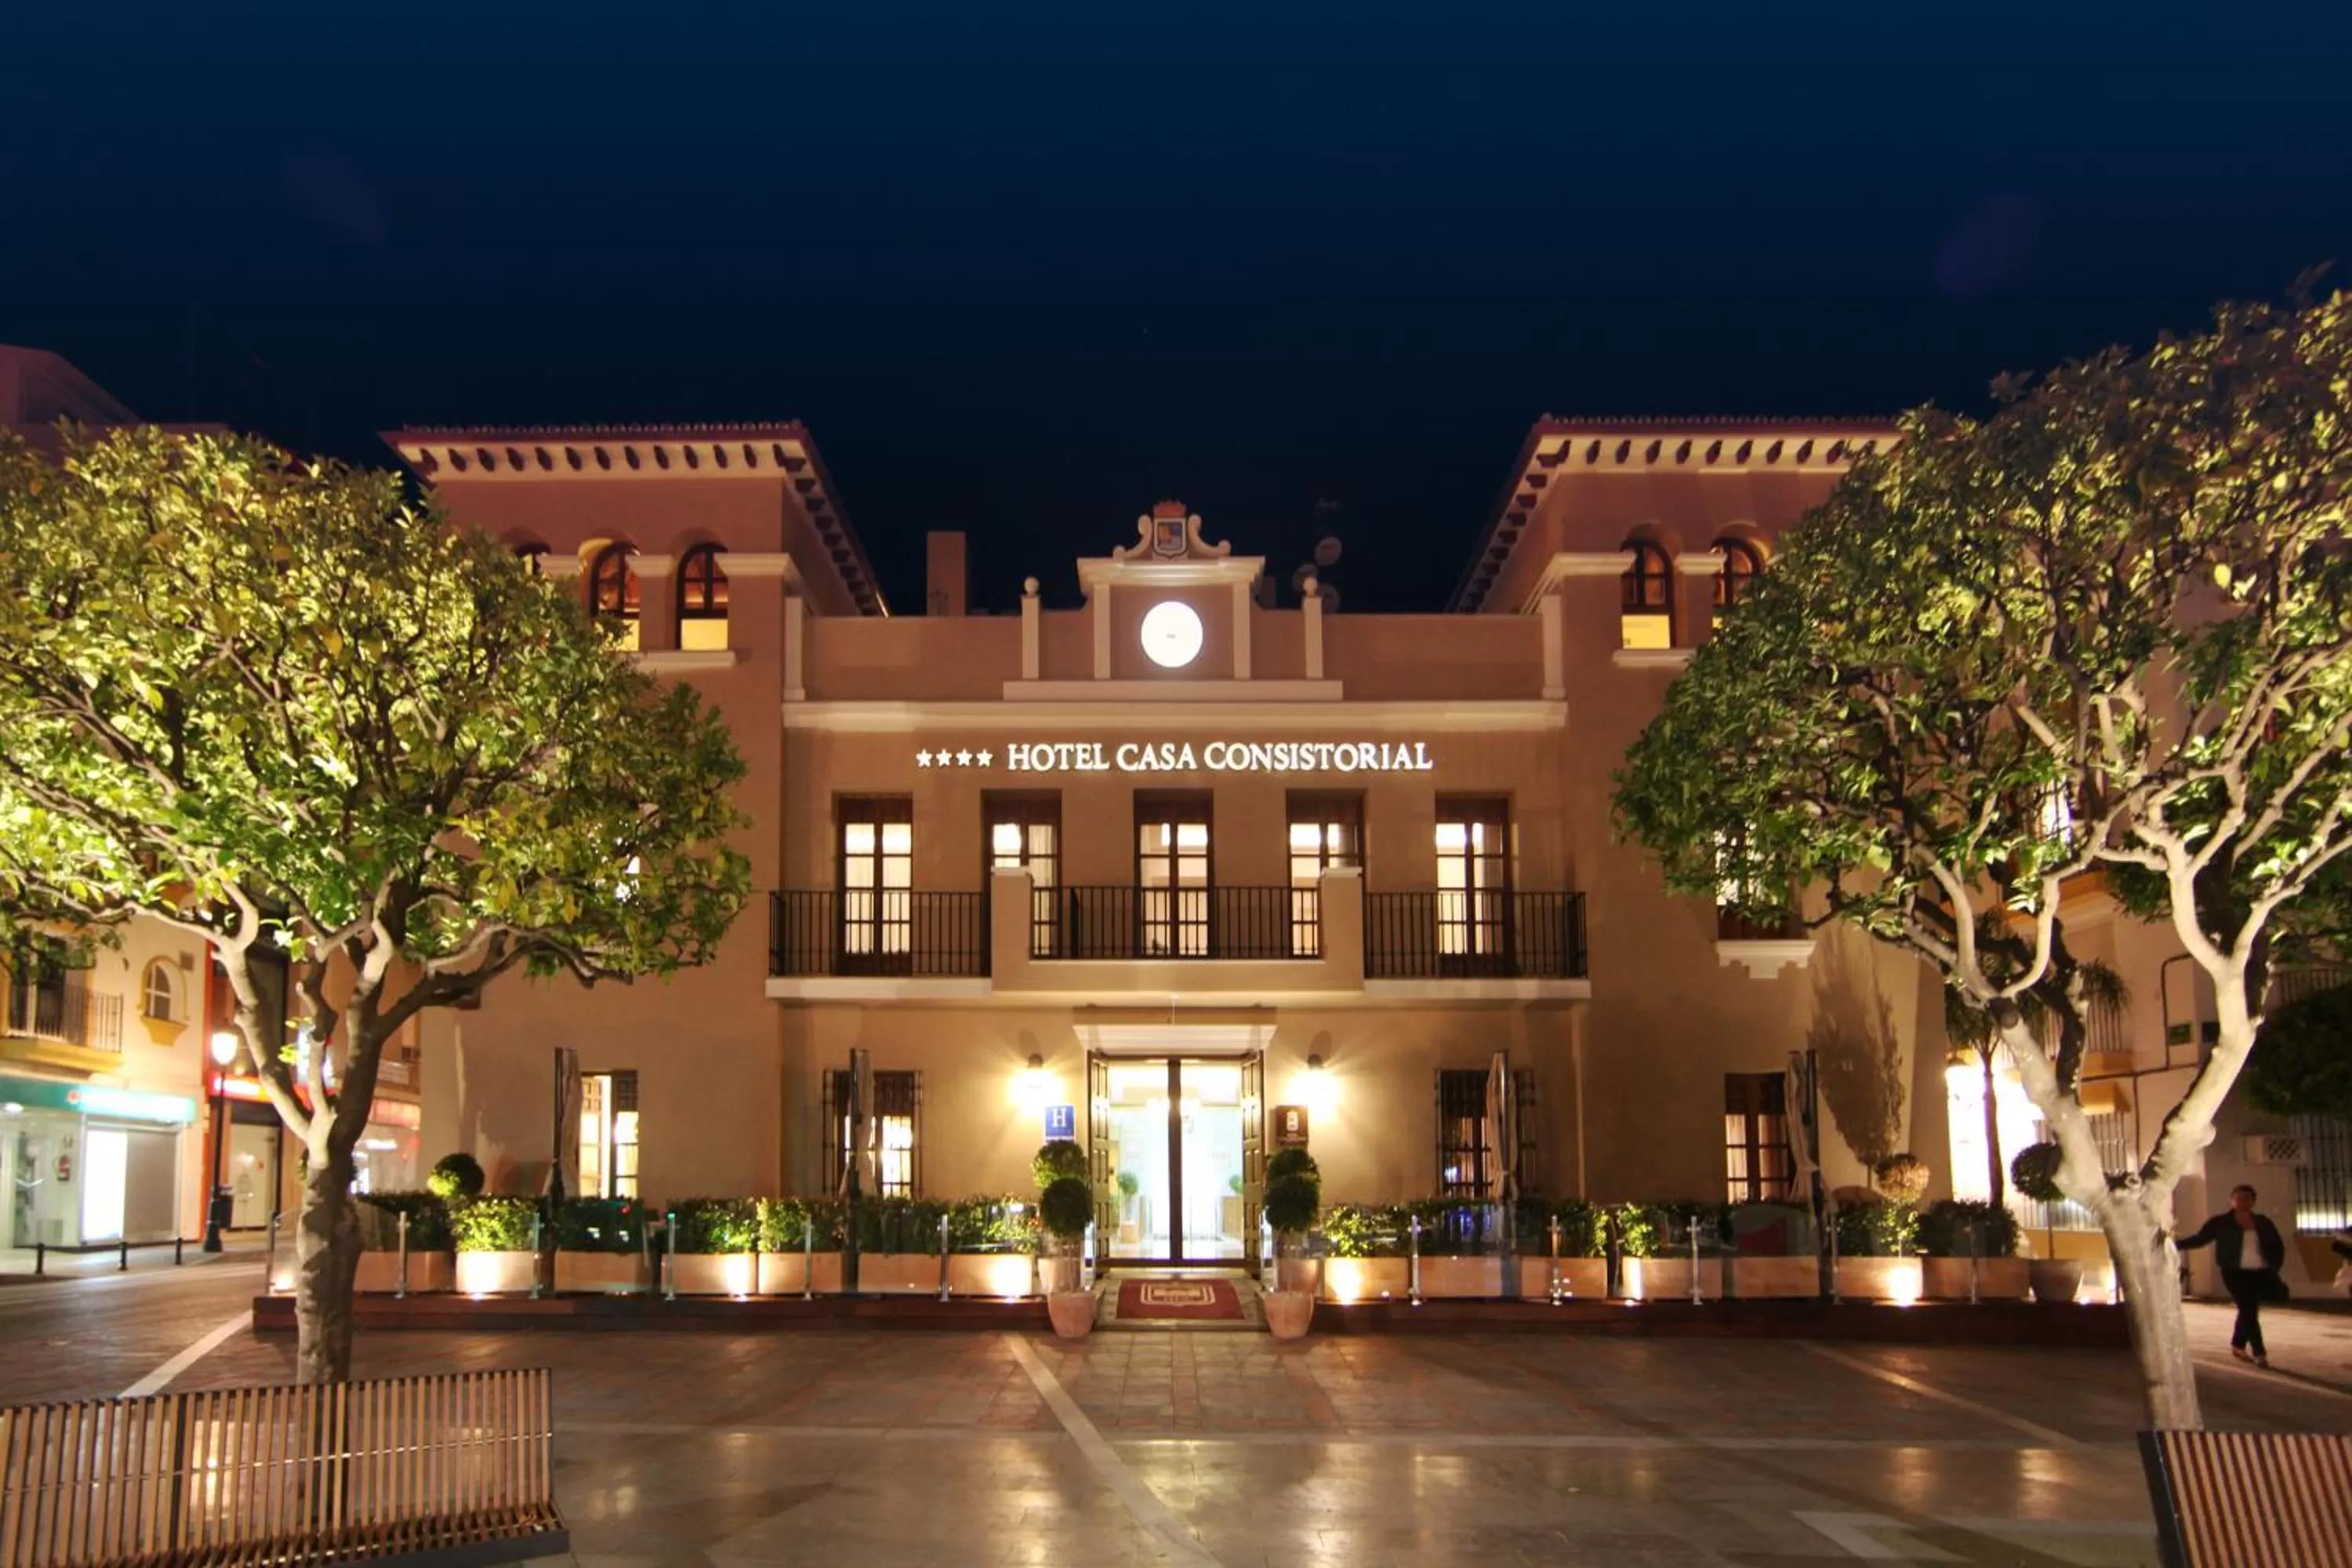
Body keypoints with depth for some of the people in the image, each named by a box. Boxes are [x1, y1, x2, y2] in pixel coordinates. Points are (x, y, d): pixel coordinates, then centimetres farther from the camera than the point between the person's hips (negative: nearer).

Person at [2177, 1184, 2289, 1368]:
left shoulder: (2263, 1222, 9)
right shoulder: (2221, 1222, -1)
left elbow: (2278, 1246, 15)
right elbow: (2200, 1239, -1)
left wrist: (2274, 1268, 3)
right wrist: (2176, 1244, -12)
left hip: (2260, 1273, 4)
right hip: (2236, 1273, -4)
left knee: (2249, 1310, 10)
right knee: (2249, 1311, -9)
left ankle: (2238, 1345, 29)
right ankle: (2259, 1352, 0)